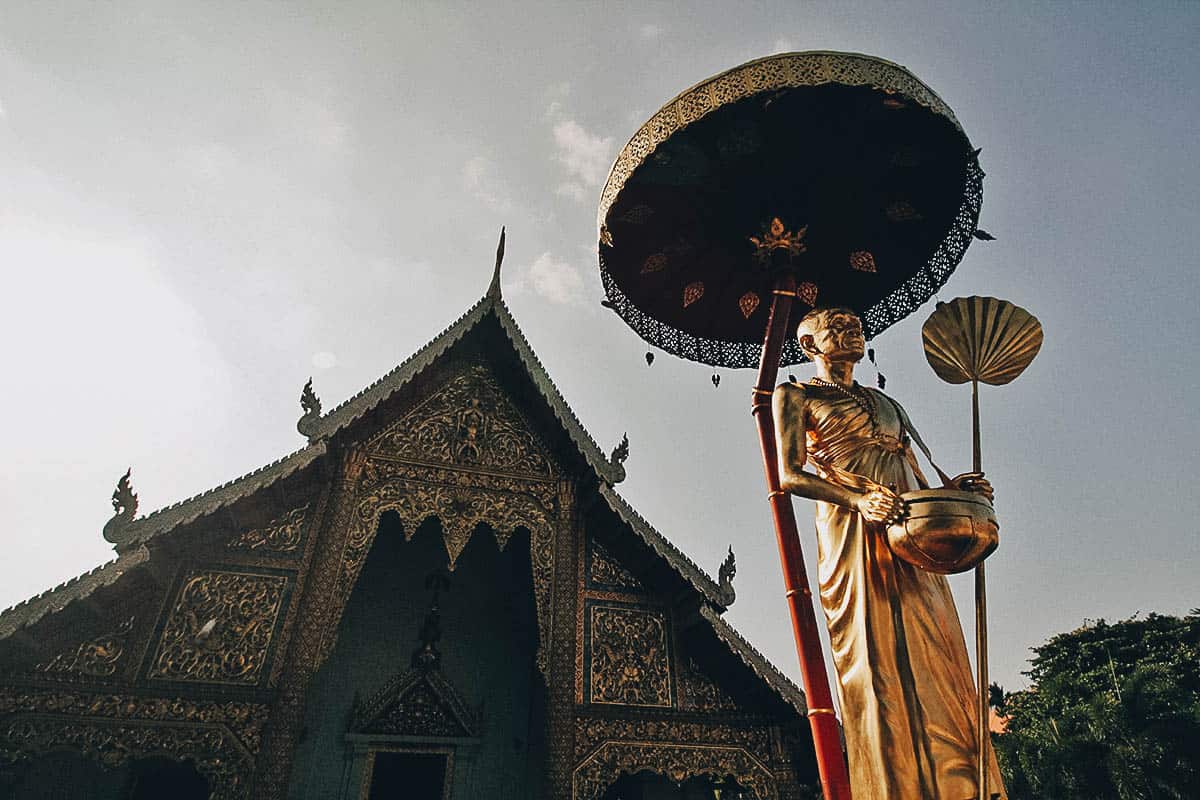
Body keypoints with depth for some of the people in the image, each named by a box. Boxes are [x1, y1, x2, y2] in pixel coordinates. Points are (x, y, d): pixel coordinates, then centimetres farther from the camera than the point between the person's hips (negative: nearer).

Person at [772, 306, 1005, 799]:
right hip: (853, 536, -6)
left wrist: (948, 487, 1)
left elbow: (916, 478, 23)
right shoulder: (795, 395, 8)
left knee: (937, 664, 0)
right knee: (877, 666, -10)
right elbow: (789, 476, -5)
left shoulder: (885, 403, 27)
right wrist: (858, 498, -20)